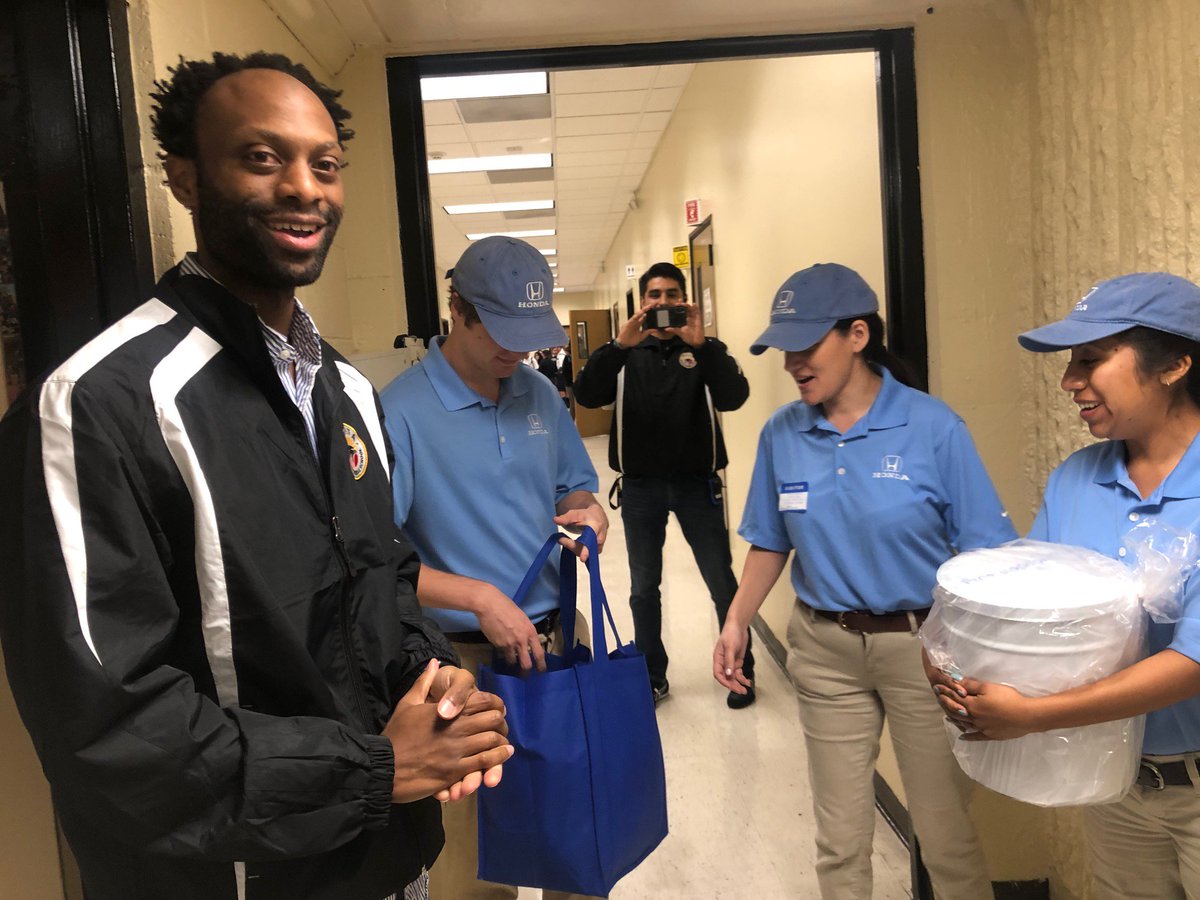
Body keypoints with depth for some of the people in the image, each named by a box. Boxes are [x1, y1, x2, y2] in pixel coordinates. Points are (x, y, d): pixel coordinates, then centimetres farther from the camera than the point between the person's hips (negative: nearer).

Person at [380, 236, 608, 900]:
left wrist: (586, 513, -5)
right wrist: (480, 598, -22)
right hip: (468, 657, -5)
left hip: (561, 639, 6)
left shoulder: (540, 394, 5)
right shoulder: (400, 411, -14)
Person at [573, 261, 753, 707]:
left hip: (696, 482, -2)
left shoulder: (703, 350, 1)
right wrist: (620, 344, -25)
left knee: (722, 584, 4)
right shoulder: (627, 353, 5)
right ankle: (651, 677, 28)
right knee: (644, 588, 12)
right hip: (640, 486, 2)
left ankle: (740, 671, 23)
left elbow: (733, 397, -17)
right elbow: (585, 395, -12)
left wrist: (700, 343, -29)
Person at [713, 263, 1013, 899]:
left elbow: (982, 553, -11)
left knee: (946, 834, 12)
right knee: (840, 836, 16)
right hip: (824, 648, 3)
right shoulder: (781, 434, -3)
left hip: (921, 645, -2)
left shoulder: (931, 427, -14)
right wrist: (736, 622, -4)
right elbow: (771, 543, 7)